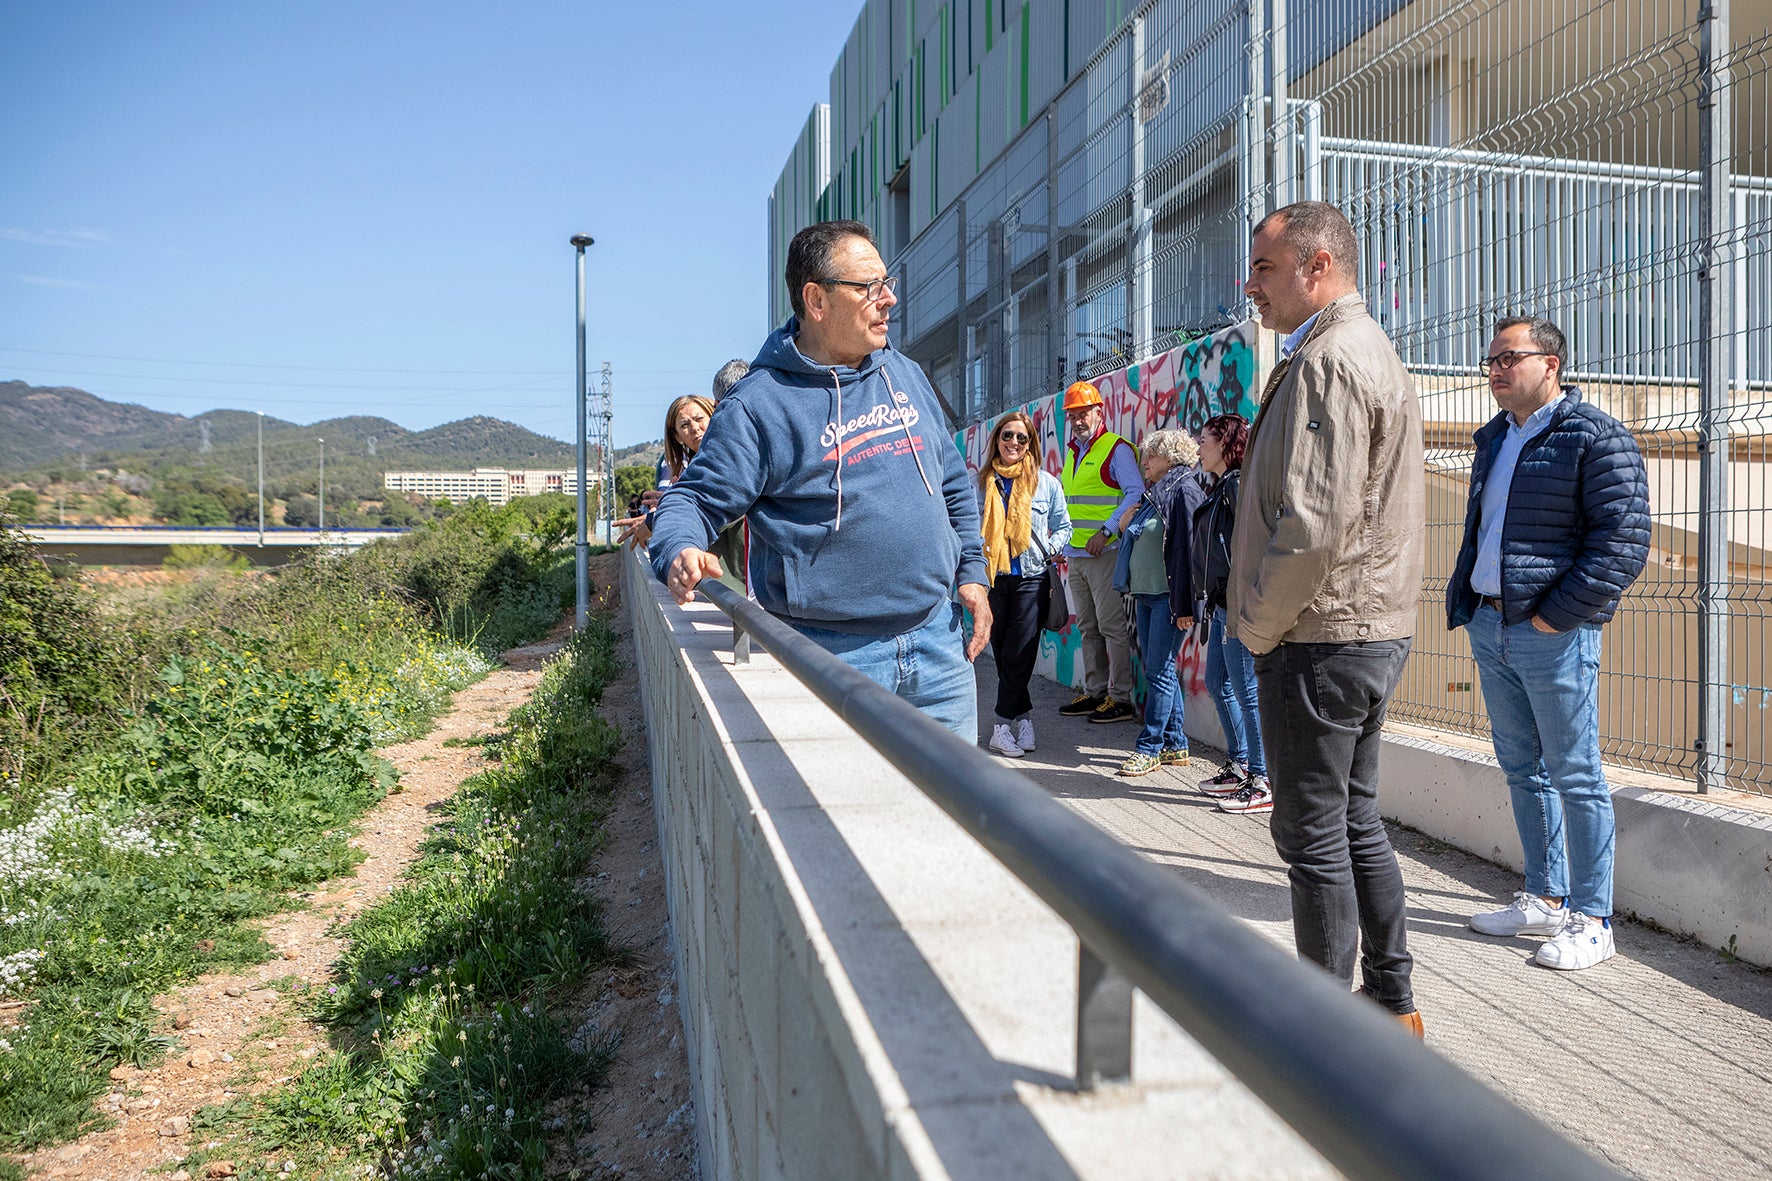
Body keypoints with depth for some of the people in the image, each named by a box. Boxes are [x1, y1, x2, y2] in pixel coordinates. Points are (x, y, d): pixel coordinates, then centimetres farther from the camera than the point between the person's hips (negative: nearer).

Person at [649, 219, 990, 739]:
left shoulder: (906, 375, 11)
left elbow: (955, 485, 19)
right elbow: (695, 498, -8)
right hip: (832, 654, -5)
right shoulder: (760, 403, -8)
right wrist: (680, 551, -29)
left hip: (939, 636, 6)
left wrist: (972, 571, 12)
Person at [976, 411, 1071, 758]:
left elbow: (1063, 525, 14)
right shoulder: (980, 483, 7)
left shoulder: (1046, 482, 5)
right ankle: (1022, 716, 19)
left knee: (1018, 654, -7)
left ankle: (1003, 724, 0)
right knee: (1001, 653, 6)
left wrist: (1051, 549, -3)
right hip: (991, 577, 2)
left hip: (1030, 577, -2)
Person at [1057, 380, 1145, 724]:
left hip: (1105, 553, -8)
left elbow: (1136, 493, -14)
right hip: (1075, 555, 8)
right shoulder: (1071, 453, 19)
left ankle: (1120, 698, -1)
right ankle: (1094, 692, 21)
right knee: (1087, 628, 12)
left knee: (1112, 626, -6)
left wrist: (1106, 530, -20)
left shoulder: (1117, 449, -5)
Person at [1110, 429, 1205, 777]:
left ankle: (1149, 748, 1)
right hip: (1145, 594, 10)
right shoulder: (1153, 493, 19)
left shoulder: (1185, 490, -11)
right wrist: (1126, 524, 8)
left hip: (1168, 597, -10)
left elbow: (1188, 548, -18)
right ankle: (1175, 744, 19)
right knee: (1157, 670, 11)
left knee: (1159, 672, -5)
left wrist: (1184, 604, -21)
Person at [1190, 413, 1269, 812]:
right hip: (1223, 605, 10)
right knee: (1217, 683, 17)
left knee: (1246, 691, -5)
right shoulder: (1221, 487, 17)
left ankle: (1264, 784, 3)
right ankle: (1239, 767, 28)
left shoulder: (1239, 484, -13)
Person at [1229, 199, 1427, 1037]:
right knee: (1356, 822, 17)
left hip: (1319, 641, -10)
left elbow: (1314, 522, -24)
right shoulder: (1375, 352, 19)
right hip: (1376, 630, 10)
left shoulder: (1328, 358, -15)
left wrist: (1254, 625, -13)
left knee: (1313, 836, 0)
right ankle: (1391, 1003, 28)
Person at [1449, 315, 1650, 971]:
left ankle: (1591, 921, 10)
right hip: (1489, 627, 8)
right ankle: (1545, 899, 26)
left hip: (1553, 633, -8)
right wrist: (1463, 599, 13)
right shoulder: (1493, 439, 16)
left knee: (1574, 776, -1)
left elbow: (1624, 541, -14)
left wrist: (1554, 616, -17)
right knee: (1521, 769, 14)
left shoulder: (1596, 436, -8)